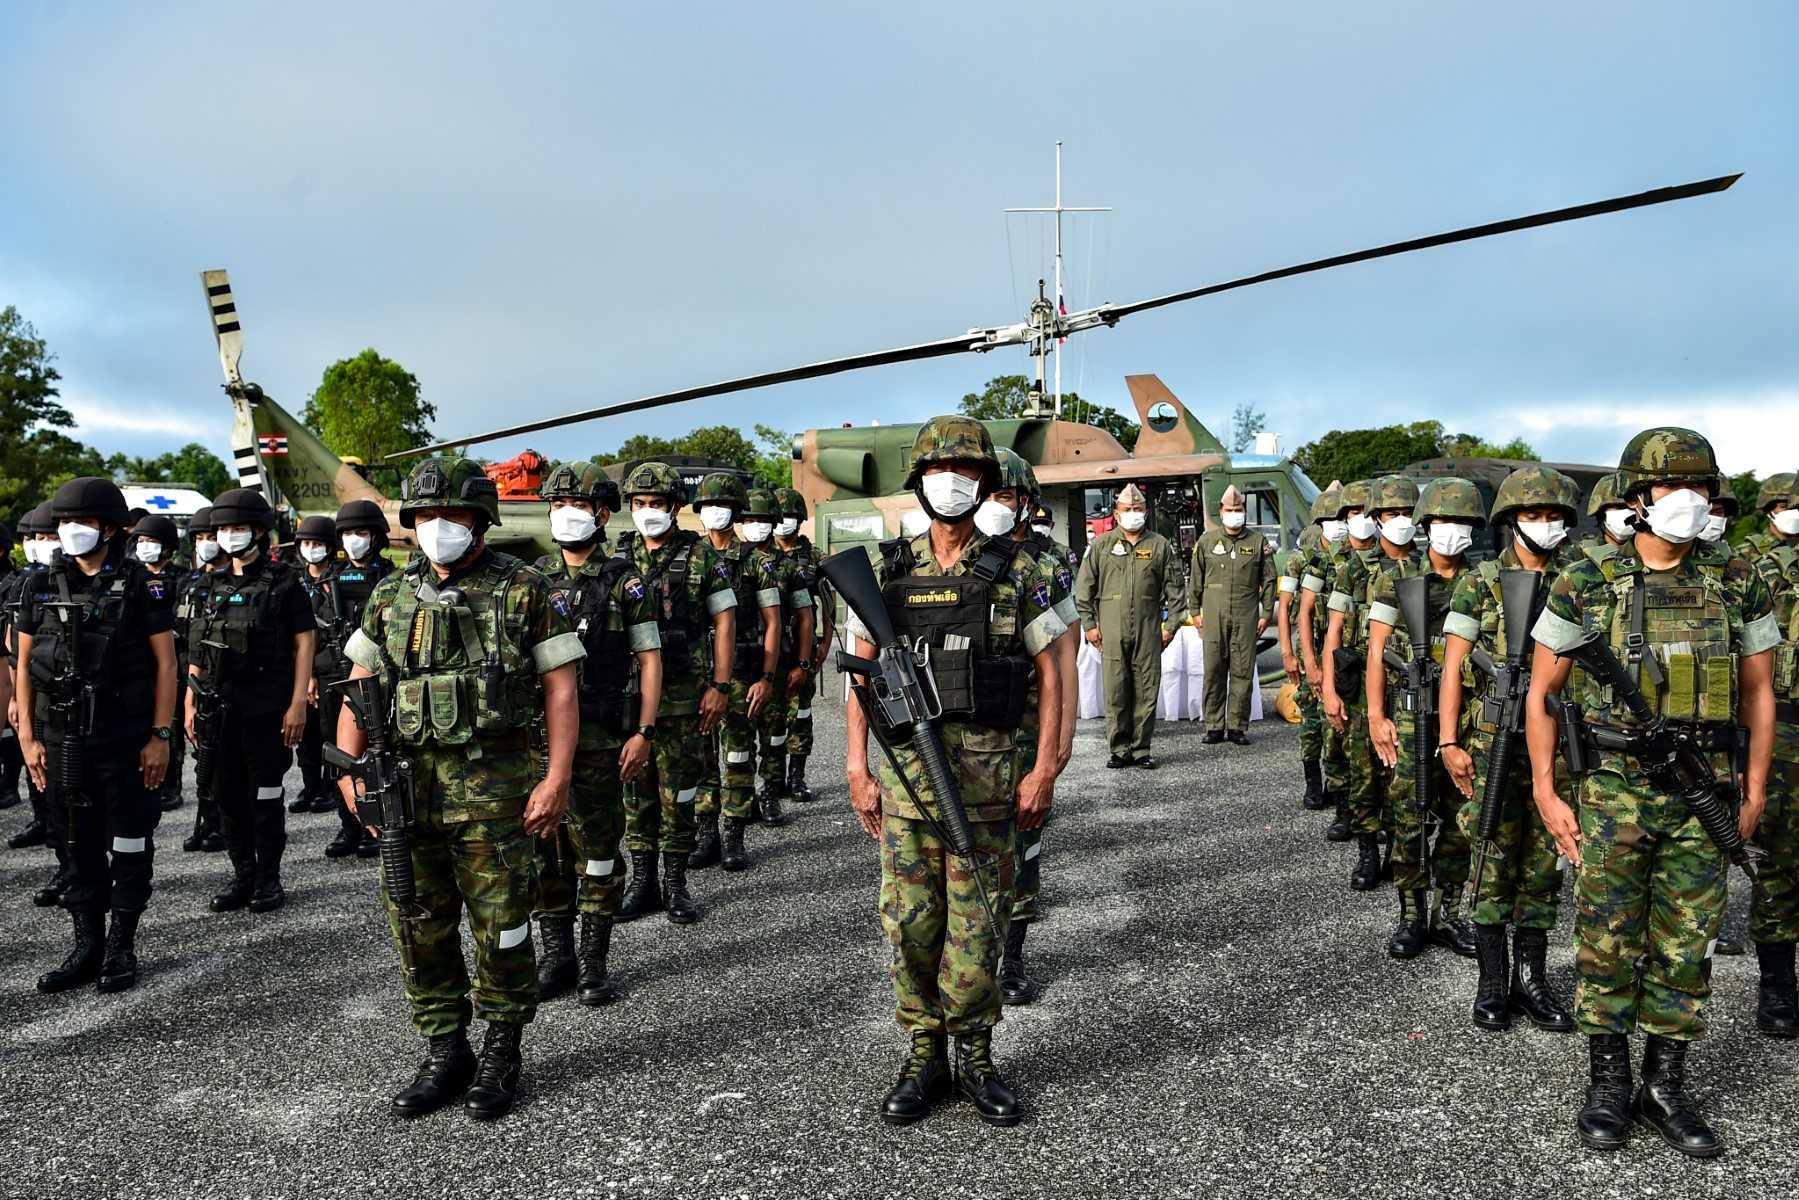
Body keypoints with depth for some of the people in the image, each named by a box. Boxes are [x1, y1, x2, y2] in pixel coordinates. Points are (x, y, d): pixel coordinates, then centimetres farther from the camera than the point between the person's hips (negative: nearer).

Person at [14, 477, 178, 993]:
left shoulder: (141, 585, -4)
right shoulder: (44, 587, 7)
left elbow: (166, 662, -4)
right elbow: (23, 665, 10)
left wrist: (161, 736, -10)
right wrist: (28, 737, 3)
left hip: (128, 739, -3)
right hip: (64, 739, 4)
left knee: (129, 845, 4)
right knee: (80, 848, 11)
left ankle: (121, 947, 16)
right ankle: (87, 945, 21)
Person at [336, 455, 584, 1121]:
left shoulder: (524, 591, -4)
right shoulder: (391, 598, 9)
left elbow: (560, 690, -5)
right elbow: (359, 691, 13)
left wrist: (557, 778, -13)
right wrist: (350, 771, 2)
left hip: (495, 790, -4)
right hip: (409, 786, 4)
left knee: (500, 928, 4)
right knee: (421, 930, 11)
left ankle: (501, 1055, 22)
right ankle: (445, 1053, 27)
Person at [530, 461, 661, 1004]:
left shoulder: (624, 581, 0)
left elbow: (649, 659, -1)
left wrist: (644, 732, -9)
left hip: (601, 738, -3)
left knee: (598, 848, 3)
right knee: (543, 848, 8)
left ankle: (593, 960, 15)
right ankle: (555, 956, 21)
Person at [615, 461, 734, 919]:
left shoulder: (700, 554, -1)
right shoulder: (619, 556, 7)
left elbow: (724, 618, -1)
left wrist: (720, 686, -7)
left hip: (683, 697, -3)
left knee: (678, 791, 4)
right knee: (636, 791, 8)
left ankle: (677, 884, 15)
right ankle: (642, 882, 20)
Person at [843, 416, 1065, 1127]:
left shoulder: (1017, 572, 1)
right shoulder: (888, 571, 4)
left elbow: (1049, 673, 2)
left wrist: (1044, 770, -5)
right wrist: (858, 771, 0)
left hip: (986, 771, -1)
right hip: (903, 768, 1)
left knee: (977, 923, 6)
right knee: (910, 921, 7)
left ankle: (974, 1056, 24)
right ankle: (924, 1060, 23)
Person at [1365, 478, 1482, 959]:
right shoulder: (1398, 577, -1)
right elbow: (1376, 648, -2)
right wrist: (1376, 715, -8)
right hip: (1411, 713, -3)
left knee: (1460, 818, 8)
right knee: (1409, 817, -3)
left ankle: (1448, 912, 20)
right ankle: (1412, 915, 10)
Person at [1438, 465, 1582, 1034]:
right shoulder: (1479, 583, -1)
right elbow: (1453, 666, -3)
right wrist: (1449, 741, -9)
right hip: (1494, 738, -3)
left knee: (1544, 859, 9)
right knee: (1495, 859, 2)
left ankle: (1531, 977, 21)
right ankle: (1491, 982, 12)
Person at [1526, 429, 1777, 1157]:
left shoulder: (1737, 585, 2)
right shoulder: (1587, 585, -5)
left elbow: (1758, 693, 10)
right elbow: (1541, 692, 1)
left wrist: (1755, 793, 5)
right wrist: (1545, 793, -3)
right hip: (1614, 790, -2)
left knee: (1685, 947, 10)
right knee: (1607, 941, 5)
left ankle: (1665, 1087, 24)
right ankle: (1608, 1084, 20)